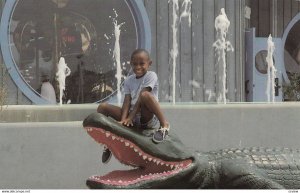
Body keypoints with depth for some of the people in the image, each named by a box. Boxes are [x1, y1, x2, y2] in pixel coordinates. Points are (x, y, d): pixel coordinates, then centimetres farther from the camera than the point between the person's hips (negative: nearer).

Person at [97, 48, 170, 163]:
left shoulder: (151, 76, -3)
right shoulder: (128, 81, 13)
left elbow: (141, 98, -13)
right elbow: (127, 102, 1)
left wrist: (130, 117, -20)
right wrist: (123, 120, -17)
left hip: (148, 117, -6)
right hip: (133, 118, 6)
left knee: (145, 95, -37)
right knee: (102, 107, -4)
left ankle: (164, 125, -26)